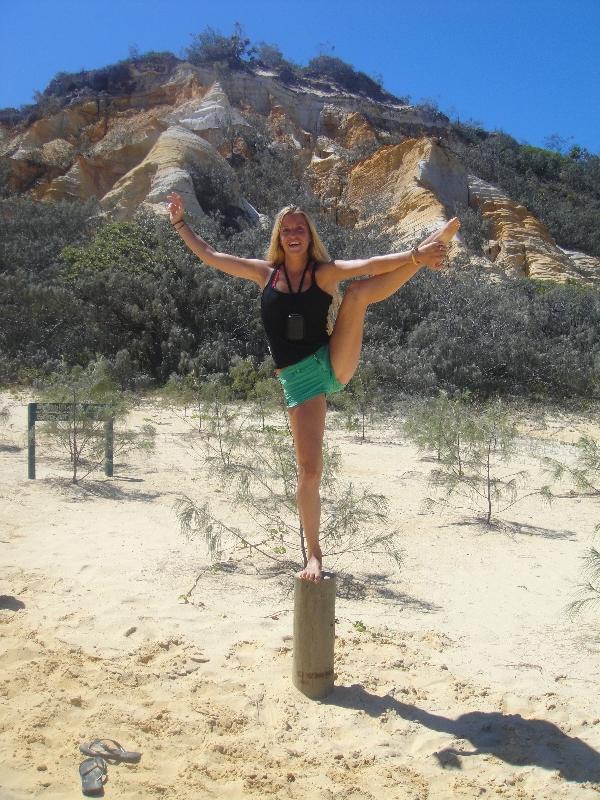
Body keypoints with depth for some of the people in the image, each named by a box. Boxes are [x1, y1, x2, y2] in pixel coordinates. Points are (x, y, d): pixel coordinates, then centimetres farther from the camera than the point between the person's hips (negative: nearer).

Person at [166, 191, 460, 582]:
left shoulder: (324, 272, 3)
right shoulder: (264, 272, 9)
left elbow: (369, 265, -14)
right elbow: (208, 254, 15)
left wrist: (414, 255, -28)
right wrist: (180, 222, 18)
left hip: (335, 364, 0)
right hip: (299, 379, 0)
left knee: (359, 291, -19)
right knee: (309, 471, -7)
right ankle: (314, 555, 6)